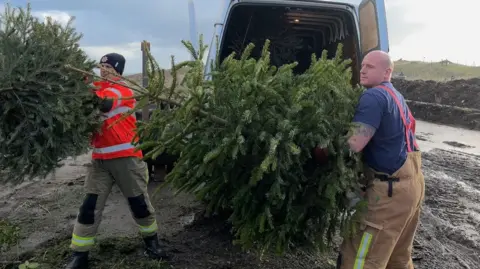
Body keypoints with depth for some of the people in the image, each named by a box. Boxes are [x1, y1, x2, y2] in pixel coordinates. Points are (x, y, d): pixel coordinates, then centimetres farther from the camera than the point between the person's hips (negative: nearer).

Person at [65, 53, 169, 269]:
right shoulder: (96, 89, 15)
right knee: (89, 206, 1)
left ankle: (151, 241, 28)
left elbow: (103, 103, -24)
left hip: (126, 157, -5)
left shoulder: (124, 90, -6)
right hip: (100, 159, 5)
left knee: (139, 202, 6)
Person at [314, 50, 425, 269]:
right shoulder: (396, 96, 15)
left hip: (391, 188, -10)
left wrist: (321, 151, -16)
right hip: (412, 182, 10)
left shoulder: (374, 96, -16)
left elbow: (353, 144, -28)